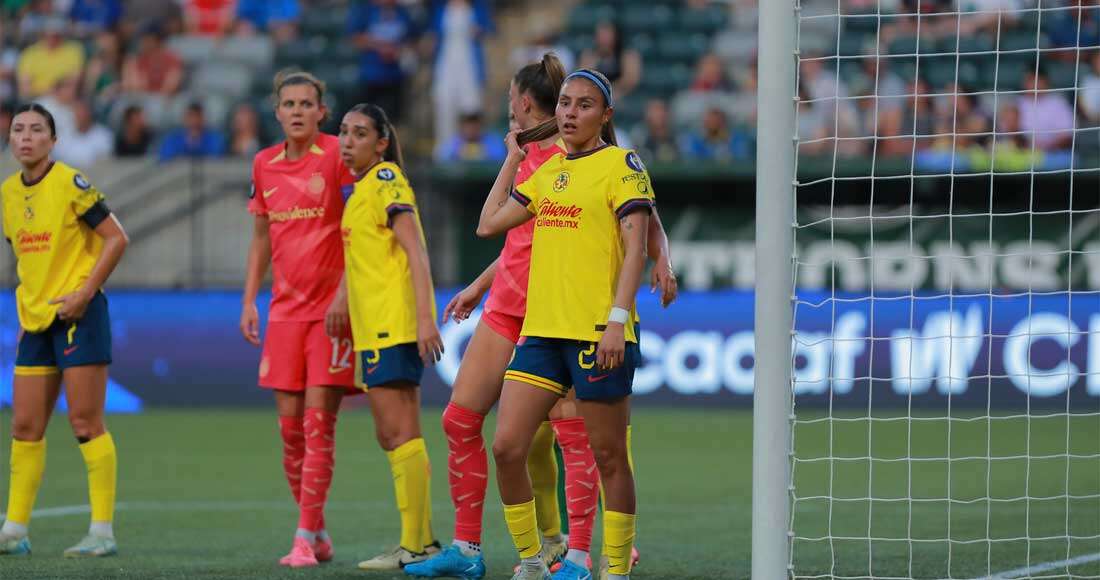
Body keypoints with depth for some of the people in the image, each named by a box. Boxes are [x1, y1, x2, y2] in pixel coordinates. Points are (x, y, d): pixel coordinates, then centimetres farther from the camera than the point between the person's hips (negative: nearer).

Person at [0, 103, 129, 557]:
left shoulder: (70, 184, -10)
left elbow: (116, 238, -11)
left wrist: (84, 294, -16)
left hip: (78, 314, -7)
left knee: (86, 423, -6)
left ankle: (103, 532, -3)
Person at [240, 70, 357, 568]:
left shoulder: (337, 155, -7)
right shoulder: (264, 165, 10)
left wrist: (344, 293, -17)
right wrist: (249, 301, 12)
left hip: (332, 308, -5)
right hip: (285, 308, 5)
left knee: (318, 420, -9)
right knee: (290, 425, 3)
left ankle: (306, 538, -9)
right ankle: (318, 534, 15)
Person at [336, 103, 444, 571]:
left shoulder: (386, 181, -9)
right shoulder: (359, 190, 18)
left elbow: (416, 252, -17)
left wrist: (424, 318, -24)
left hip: (395, 325, -10)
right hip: (375, 327, 10)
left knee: (398, 433, -10)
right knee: (391, 436, 12)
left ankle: (413, 548, -10)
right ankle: (423, 539, 17)